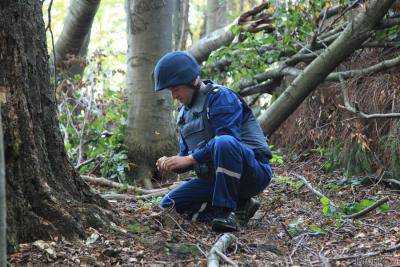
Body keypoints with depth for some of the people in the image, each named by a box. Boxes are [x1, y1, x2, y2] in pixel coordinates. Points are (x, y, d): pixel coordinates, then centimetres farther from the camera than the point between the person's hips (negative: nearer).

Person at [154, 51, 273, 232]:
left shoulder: (221, 96, -11)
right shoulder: (185, 112, 16)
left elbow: (227, 138, -24)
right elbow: (186, 153, 18)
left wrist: (190, 159, -26)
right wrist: (171, 163, -5)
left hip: (254, 171, -9)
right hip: (213, 178, 9)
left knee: (224, 143, -39)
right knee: (170, 204, -1)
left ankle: (226, 211, -28)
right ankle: (239, 206, -4)